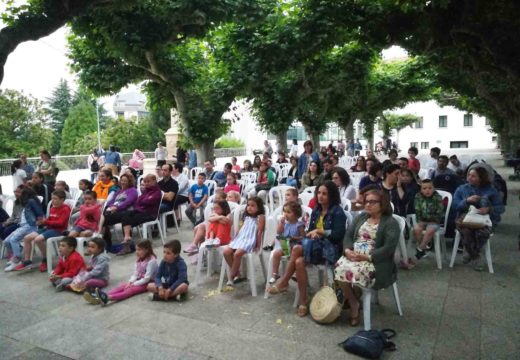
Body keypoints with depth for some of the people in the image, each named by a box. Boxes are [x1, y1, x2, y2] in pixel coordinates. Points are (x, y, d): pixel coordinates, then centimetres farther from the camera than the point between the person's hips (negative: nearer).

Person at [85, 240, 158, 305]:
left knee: (130, 290, -31)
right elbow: (135, 274, 5)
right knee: (121, 286, -16)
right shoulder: (139, 259, 11)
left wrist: (133, 284, -19)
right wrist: (130, 282, -14)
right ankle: (98, 297, -37)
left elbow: (147, 278, -21)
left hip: (148, 283, -8)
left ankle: (108, 298, -55)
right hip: (139, 280, 8)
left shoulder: (151, 261, -16)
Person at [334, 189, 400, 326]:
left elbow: (388, 248, -14)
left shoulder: (391, 223, -3)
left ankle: (353, 301, -2)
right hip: (353, 255, 5)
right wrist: (348, 250, -10)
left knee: (354, 271, -32)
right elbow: (348, 235, 11)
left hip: (375, 261, -5)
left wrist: (367, 257, -22)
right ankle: (353, 303, -6)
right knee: (340, 268, -25)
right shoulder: (361, 217, 17)